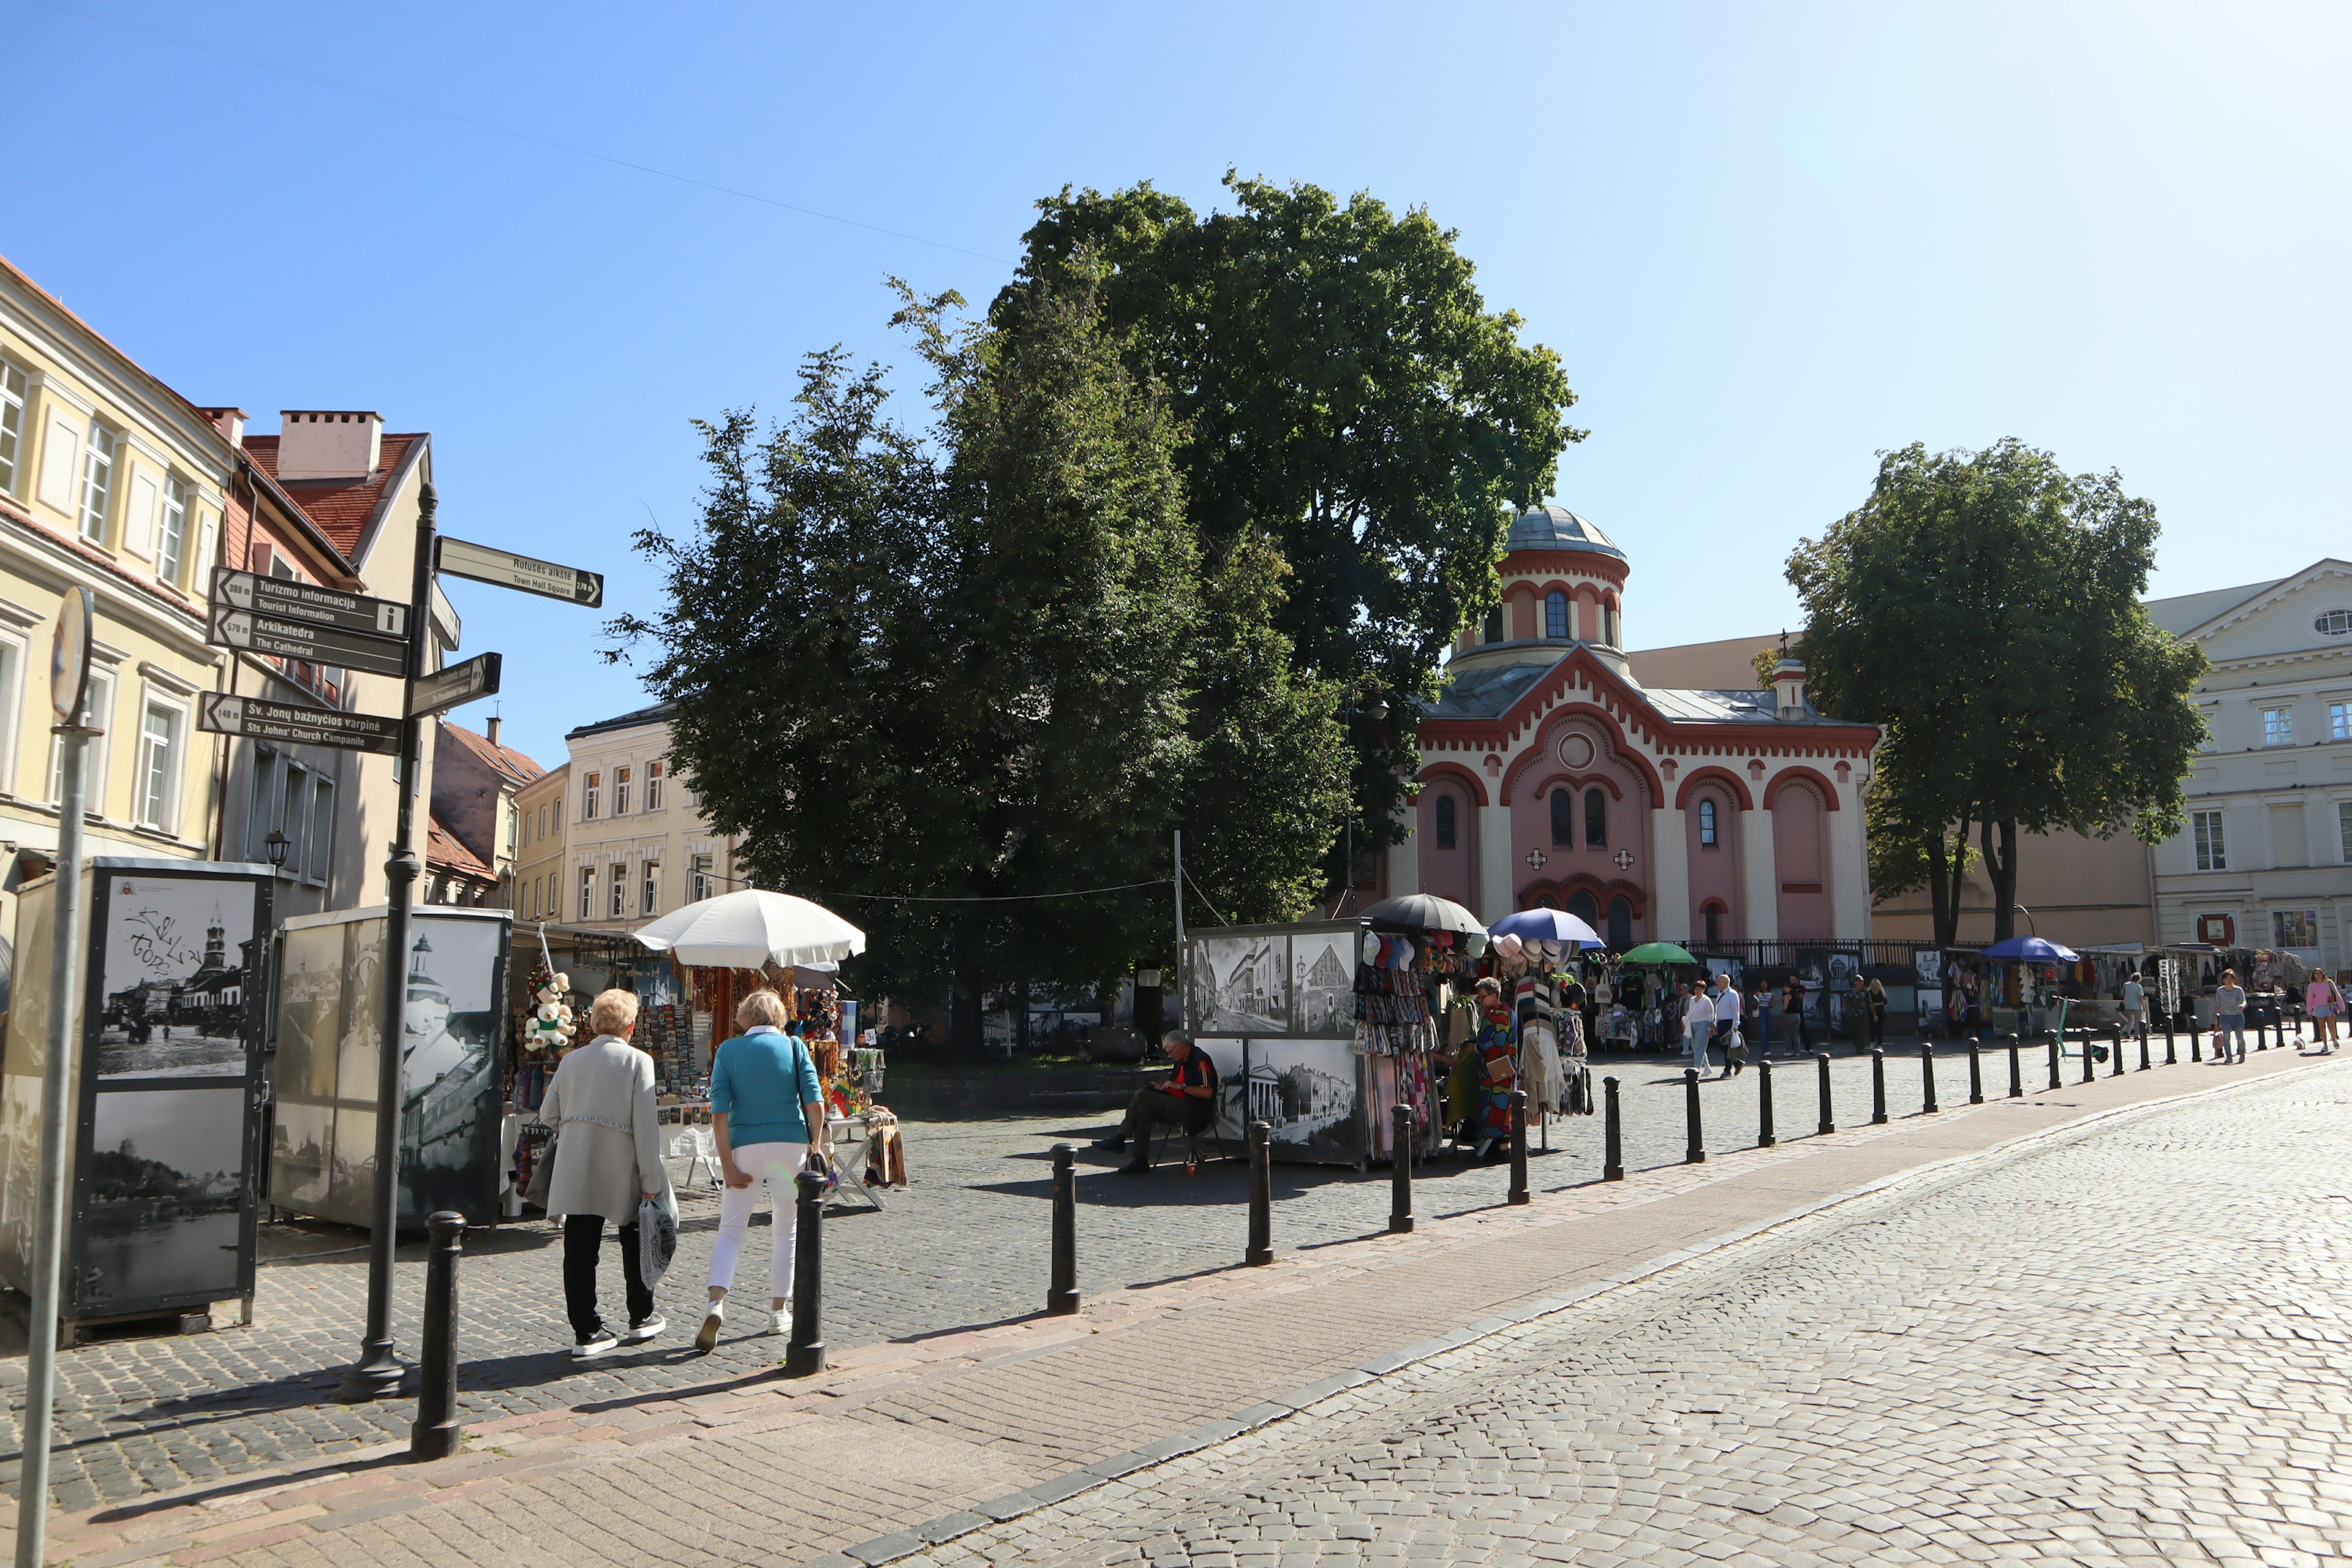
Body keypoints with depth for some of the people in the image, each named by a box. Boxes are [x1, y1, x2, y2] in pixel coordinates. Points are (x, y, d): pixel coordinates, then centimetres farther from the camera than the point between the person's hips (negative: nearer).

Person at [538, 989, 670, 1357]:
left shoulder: (572, 1060, 7)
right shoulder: (637, 1061, -7)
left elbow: (548, 1114, 11)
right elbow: (645, 1126, -11)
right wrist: (651, 1182, -8)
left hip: (575, 1171, 3)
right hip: (620, 1169, -3)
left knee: (580, 1249, 5)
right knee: (634, 1241, 16)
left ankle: (586, 1331, 7)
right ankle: (641, 1319, 26)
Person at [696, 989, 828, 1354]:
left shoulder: (729, 1050, 3)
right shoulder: (794, 1046, 4)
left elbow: (719, 1111, -5)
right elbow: (815, 1102, -5)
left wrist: (727, 1164, -5)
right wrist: (816, 1147, 4)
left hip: (745, 1144, 0)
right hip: (791, 1143, 0)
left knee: (731, 1228, 7)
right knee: (786, 1230, 13)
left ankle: (717, 1302, -14)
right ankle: (779, 1312, 17)